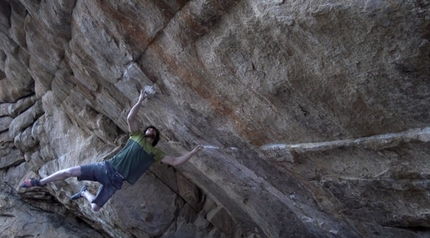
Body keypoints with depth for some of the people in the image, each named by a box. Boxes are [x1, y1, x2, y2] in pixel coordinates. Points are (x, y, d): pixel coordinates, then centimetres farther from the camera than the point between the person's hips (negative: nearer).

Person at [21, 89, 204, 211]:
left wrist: (193, 152, -3)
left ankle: (84, 192, 32)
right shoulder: (137, 135, 8)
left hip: (116, 181, 0)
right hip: (106, 168, 0)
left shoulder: (155, 153, 7)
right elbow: (130, 118, -6)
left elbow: (175, 162, 1)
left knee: (95, 207, -3)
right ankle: (39, 182, 21)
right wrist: (140, 101, -14)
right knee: (70, 171, -8)